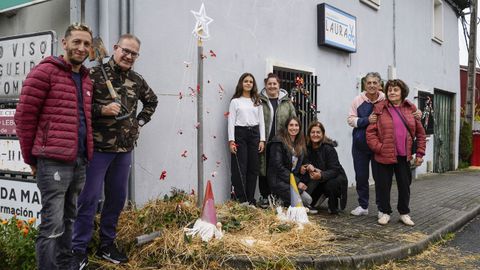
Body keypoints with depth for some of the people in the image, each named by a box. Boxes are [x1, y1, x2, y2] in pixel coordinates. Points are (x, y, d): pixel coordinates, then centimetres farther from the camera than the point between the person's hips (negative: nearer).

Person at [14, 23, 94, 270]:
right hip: (53, 163, -7)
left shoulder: (85, 79, 17)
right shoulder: (45, 71, -5)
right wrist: (31, 157, -1)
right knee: (52, 227, -5)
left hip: (79, 163, 7)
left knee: (68, 221, 16)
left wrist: (85, 154, 15)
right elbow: (24, 116, -5)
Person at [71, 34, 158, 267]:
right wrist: (102, 110, -21)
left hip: (124, 150, 6)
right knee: (89, 198, -2)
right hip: (97, 147, -5)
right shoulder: (95, 74, -6)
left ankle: (107, 244, 27)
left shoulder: (137, 80, 10)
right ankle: (78, 249, 12)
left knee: (117, 198, 12)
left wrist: (140, 121, 16)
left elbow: (151, 101, 28)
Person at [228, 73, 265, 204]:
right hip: (240, 134, -4)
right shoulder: (235, 101, 4)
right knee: (240, 168, -5)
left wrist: (262, 139, 2)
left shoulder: (257, 101, 14)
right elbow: (231, 121, -2)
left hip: (254, 134, 4)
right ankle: (240, 200, 0)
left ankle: (251, 199, 13)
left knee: (253, 167, 4)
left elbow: (261, 121, 12)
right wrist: (231, 140, -11)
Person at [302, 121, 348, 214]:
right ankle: (322, 195, 25)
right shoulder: (307, 148, -8)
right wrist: (309, 166, -29)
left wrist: (321, 175, -49)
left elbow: (334, 170, -29)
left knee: (330, 185, -38)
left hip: (336, 178, -5)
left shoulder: (329, 149, -24)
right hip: (317, 181, 5)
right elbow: (305, 163, -4)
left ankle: (333, 207, -6)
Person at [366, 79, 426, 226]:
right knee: (384, 185, 6)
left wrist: (420, 153, 5)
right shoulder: (380, 109, -2)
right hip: (385, 156, -2)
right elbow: (370, 132, -4)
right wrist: (378, 148, -13)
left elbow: (420, 133, 9)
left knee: (405, 185, 12)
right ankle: (385, 212, 24)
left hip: (404, 156, 2)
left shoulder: (411, 109, 5)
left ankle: (404, 213, 29)